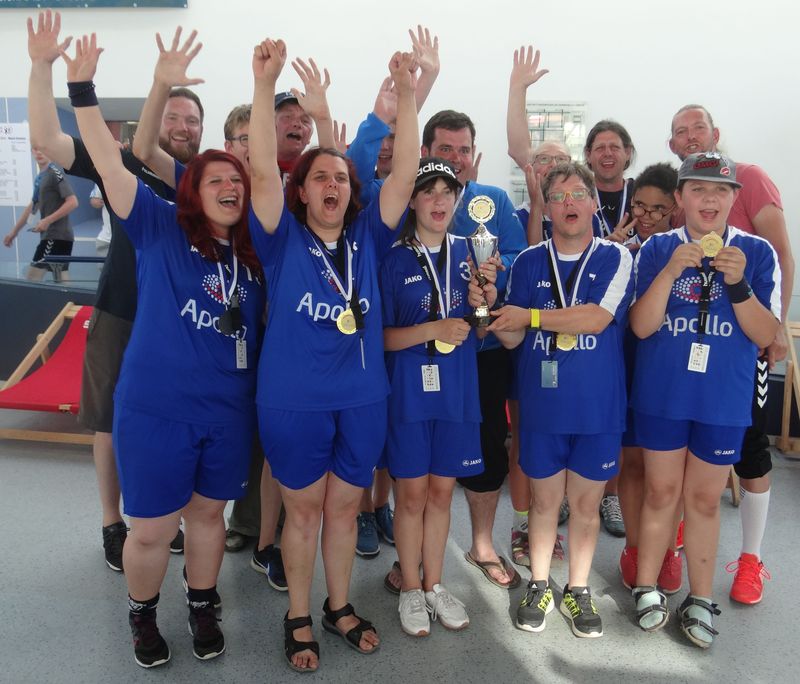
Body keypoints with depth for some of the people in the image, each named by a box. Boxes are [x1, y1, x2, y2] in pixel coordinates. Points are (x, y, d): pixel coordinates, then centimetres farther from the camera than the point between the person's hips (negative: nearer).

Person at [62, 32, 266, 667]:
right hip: (155, 407, -3)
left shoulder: (253, 251, 6)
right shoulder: (161, 227, -4)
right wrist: (83, 89, -22)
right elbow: (109, 163, -12)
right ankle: (142, 614, 38)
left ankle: (203, 606, 41)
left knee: (208, 513, 18)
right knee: (153, 527, 8)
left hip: (229, 410, 3)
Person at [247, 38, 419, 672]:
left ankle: (340, 607, 38)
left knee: (345, 507, 17)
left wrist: (407, 93, -17)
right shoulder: (284, 239, -6)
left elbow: (405, 174, -8)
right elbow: (263, 172, -20)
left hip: (363, 399, 3)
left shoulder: (368, 236, 1)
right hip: (293, 402, -3)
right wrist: (265, 83, -28)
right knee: (304, 509, 12)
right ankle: (298, 618, 33)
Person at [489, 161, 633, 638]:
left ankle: (579, 590, 31)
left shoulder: (616, 258, -3)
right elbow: (512, 338, 2)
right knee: (544, 500, 12)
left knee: (586, 502, 11)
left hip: (598, 406, -1)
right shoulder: (528, 263, 3)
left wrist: (531, 316, -17)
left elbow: (597, 317, -18)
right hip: (542, 405, 1)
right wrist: (490, 310, -17)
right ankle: (540, 587, 31)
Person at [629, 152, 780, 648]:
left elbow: (765, 335, -8)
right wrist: (671, 270, -23)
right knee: (661, 492, 11)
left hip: (724, 399, 0)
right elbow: (642, 326, -11)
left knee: (704, 498, 11)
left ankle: (701, 599, 28)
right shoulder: (658, 249, -3)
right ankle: (647, 589, 27)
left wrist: (737, 283, -23)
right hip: (662, 394, 0)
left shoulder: (757, 253, -4)